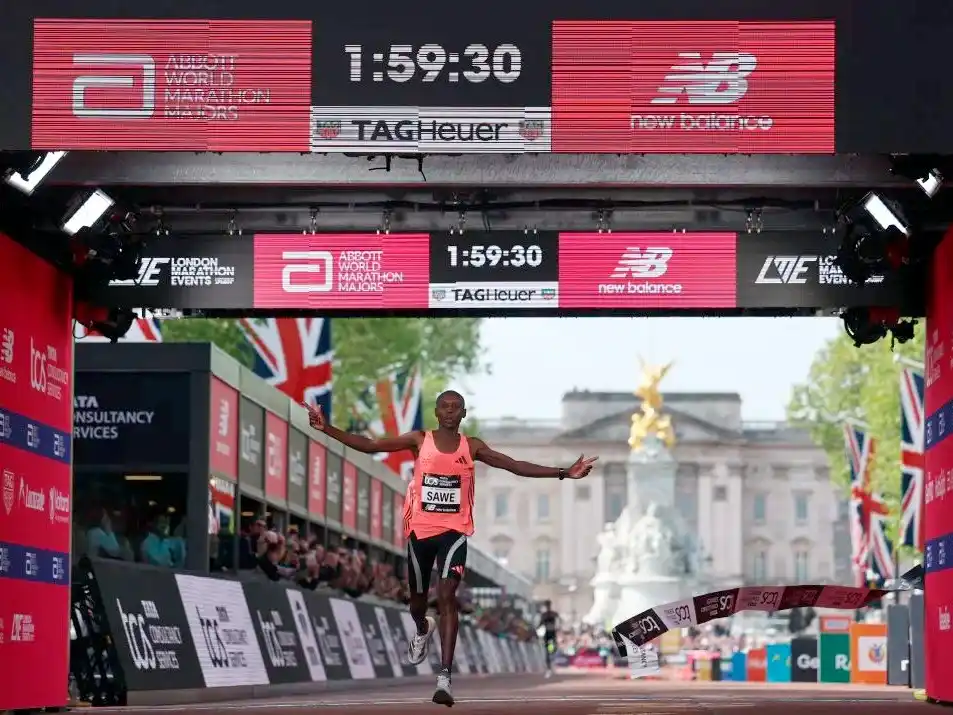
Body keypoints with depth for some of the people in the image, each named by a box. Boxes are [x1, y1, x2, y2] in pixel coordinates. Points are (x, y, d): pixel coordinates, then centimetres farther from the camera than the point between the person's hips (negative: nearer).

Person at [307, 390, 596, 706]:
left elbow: (516, 466, 1)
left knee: (447, 595, -18)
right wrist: (326, 429, -15)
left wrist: (563, 473, -5)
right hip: (420, 529, 1)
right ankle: (423, 630, 55)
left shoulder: (472, 447, 2)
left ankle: (445, 677, -22)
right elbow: (369, 445, -5)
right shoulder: (419, 441, 0)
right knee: (417, 598, 16)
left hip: (454, 530, -1)